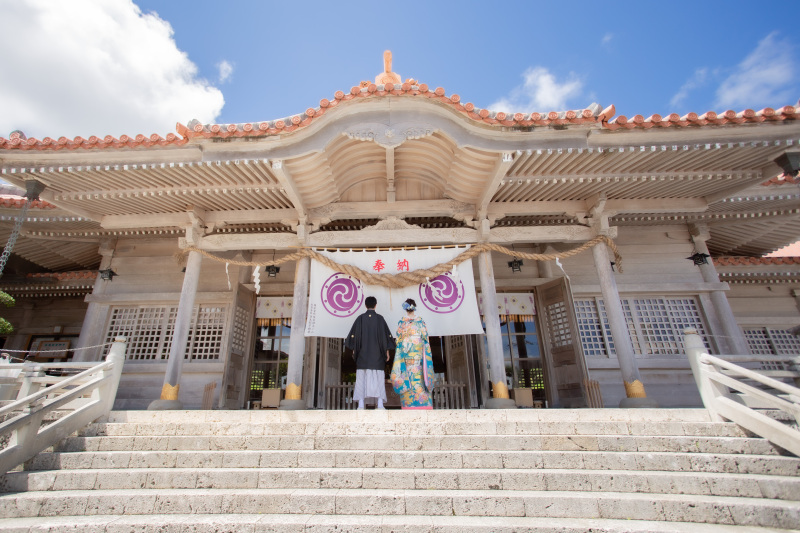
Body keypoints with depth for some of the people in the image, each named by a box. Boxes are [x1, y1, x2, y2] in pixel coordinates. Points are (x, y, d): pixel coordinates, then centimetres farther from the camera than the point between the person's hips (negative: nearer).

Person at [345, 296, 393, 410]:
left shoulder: (360, 318, 3)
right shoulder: (380, 318, 2)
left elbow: (354, 334, 1)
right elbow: (386, 335, -1)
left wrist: (354, 349, 9)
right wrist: (387, 351, 5)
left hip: (362, 353, 1)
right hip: (377, 353, 0)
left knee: (362, 377, 2)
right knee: (378, 378, 1)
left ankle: (361, 405, -3)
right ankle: (380, 404, -6)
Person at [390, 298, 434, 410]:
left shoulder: (401, 322, 3)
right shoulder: (420, 321, 3)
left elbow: (398, 340, 3)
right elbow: (425, 339, 3)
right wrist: (426, 353, 10)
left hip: (405, 354, 0)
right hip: (419, 353, 0)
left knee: (408, 378, -1)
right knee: (419, 378, 1)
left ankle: (408, 404, -4)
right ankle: (423, 404, -2)